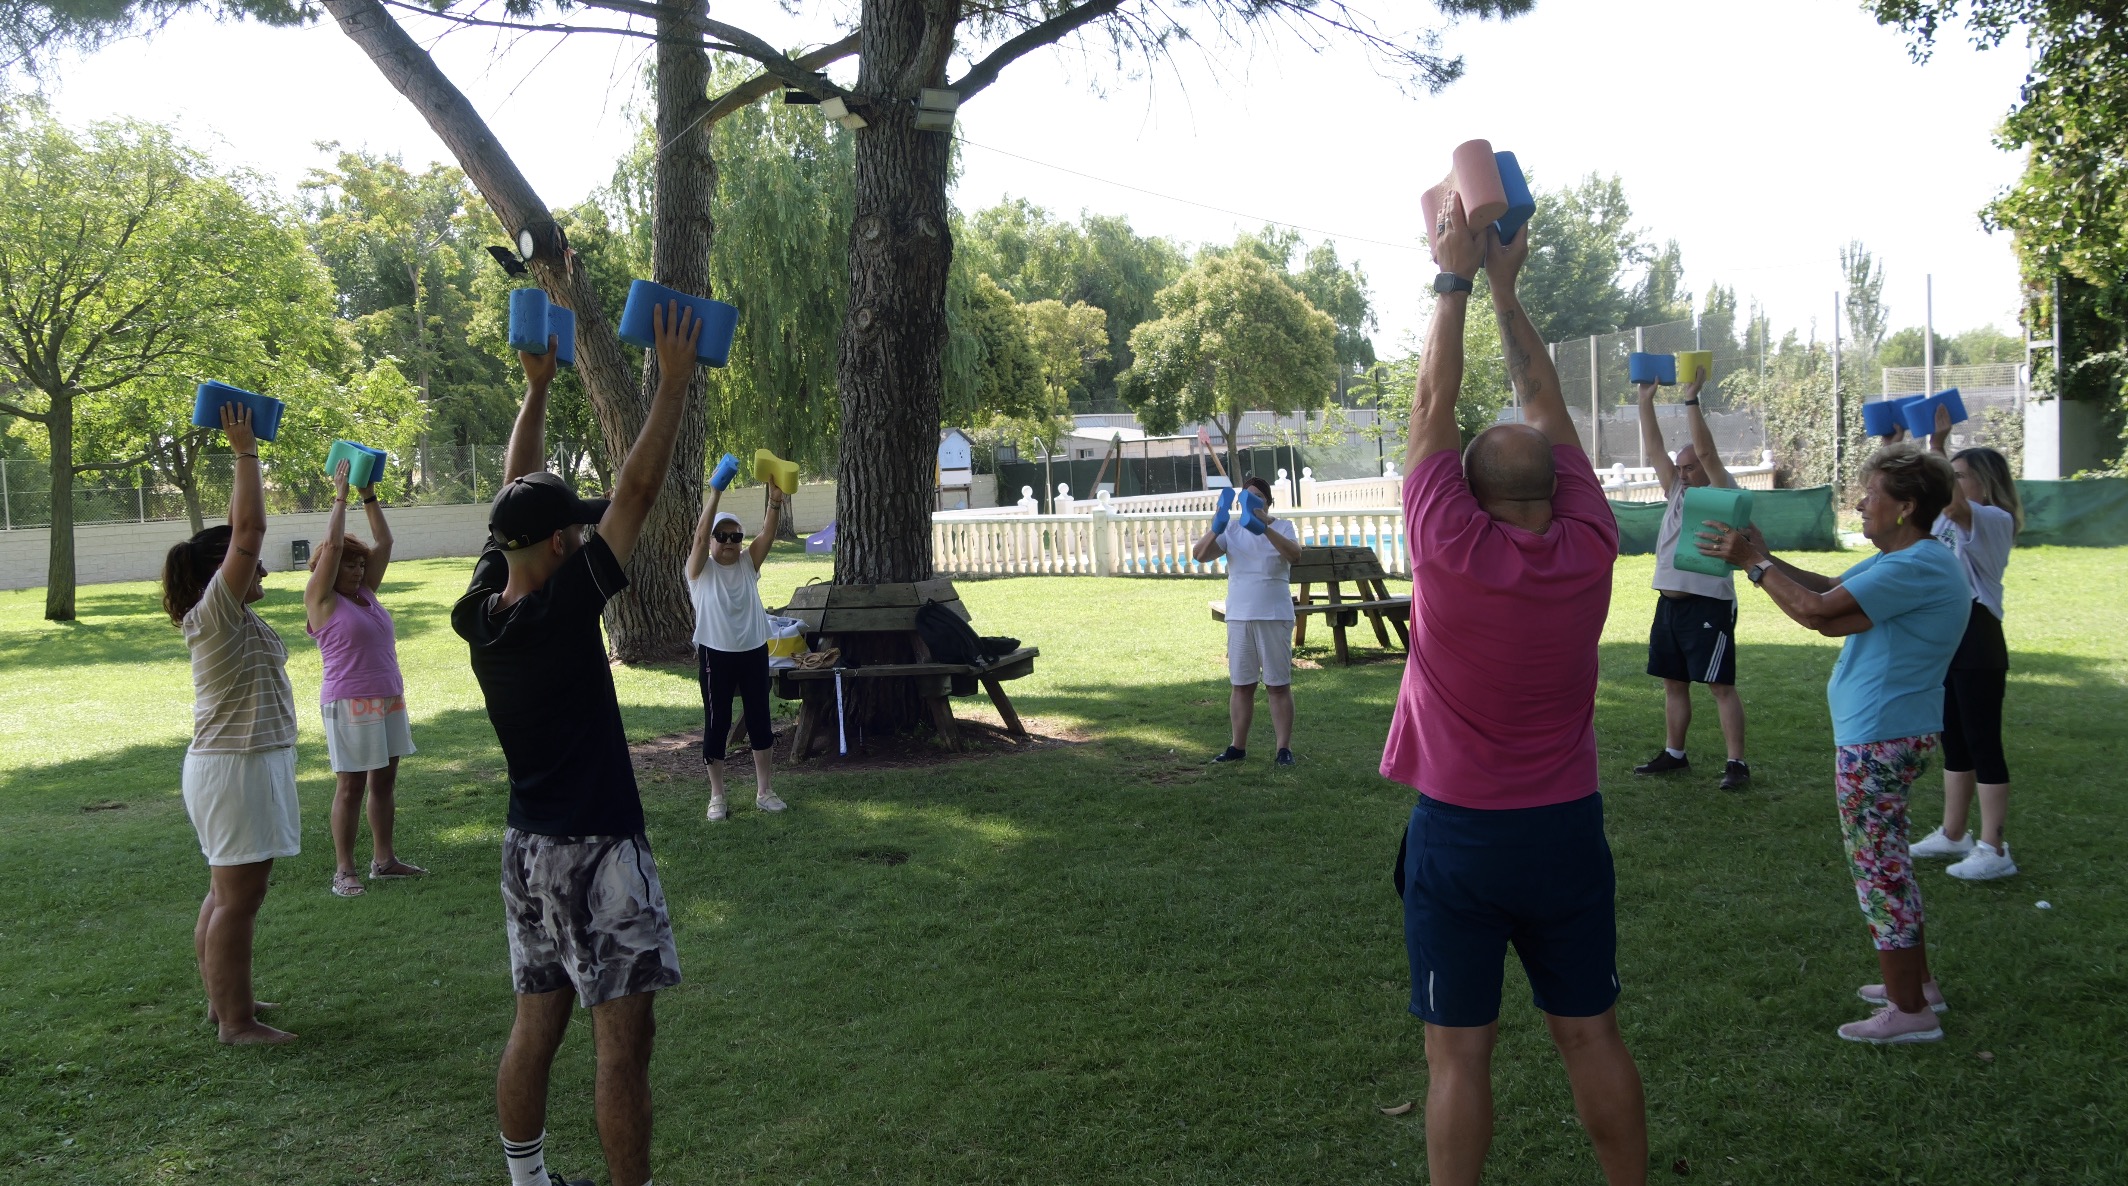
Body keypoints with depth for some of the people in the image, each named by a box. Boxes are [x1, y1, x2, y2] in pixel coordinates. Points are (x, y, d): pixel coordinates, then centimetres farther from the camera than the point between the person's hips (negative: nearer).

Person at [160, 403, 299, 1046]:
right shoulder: (214, 615, -15)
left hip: (247, 760, 10)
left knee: (228, 892, 16)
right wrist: (245, 452, -15)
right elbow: (248, 530, -22)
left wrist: (246, 456, 14)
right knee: (238, 899, -5)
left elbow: (239, 532, 16)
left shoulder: (230, 615, 10)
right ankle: (237, 1022, -1)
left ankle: (222, 998, 26)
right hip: (237, 767, -10)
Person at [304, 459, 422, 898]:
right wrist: (341, 496, -6)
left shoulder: (366, 593, 12)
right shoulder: (322, 600, -4)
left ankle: (384, 859, 18)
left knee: (385, 780, 10)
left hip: (389, 700, 7)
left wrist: (370, 496, 10)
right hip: (349, 703, -7)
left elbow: (384, 542, 13)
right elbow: (332, 544, -12)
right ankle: (343, 870, 2)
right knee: (350, 786, -3)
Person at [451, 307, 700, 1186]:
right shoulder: (563, 608, -18)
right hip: (595, 850, -8)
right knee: (623, 1039, -2)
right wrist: (674, 380, -11)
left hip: (527, 847, 9)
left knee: (535, 1025, 17)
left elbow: (515, 497, 14)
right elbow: (636, 492, -17)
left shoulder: (480, 613, 1)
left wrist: (538, 384, 19)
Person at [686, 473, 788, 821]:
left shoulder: (748, 563, 5)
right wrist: (715, 492, -30)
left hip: (754, 652, 3)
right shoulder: (700, 569, -3)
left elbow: (767, 535, -10)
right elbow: (700, 534, -20)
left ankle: (763, 792, 19)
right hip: (715, 655, -3)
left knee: (760, 721, 8)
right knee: (716, 724, 3)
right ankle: (717, 796, 13)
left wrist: (775, 501, -29)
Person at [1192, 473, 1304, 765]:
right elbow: (1199, 555, -5)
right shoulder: (1231, 528, 6)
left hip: (1274, 617, -3)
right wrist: (1215, 530, -23)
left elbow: (1294, 554, -23)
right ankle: (1238, 746, 18)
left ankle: (1284, 748, 6)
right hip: (1239, 617, 3)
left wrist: (1264, 527, -34)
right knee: (1241, 684, 9)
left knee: (1278, 685, 1)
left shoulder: (1283, 527, -1)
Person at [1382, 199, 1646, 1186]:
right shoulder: (1589, 550, -8)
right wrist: (1505, 284, 11)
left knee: (1459, 1054, 4)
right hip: (1567, 830, 4)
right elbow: (1545, 403, 3)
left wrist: (1456, 277, 1)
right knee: (1590, 1035, 15)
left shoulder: (1451, 552, -17)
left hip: (1458, 836, -3)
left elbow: (1435, 403, -8)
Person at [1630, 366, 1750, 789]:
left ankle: (1737, 763, -4)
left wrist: (1692, 399, -20)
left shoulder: (1724, 493, -5)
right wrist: (1646, 400, 5)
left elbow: (1706, 450, -18)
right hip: (1669, 601, 8)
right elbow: (1654, 449, 11)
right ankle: (1674, 754, 22)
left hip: (1708, 603, -8)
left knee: (1721, 685, -6)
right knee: (1673, 682, 13)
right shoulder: (1677, 491, 14)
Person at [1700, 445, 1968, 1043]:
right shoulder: (1900, 560, 11)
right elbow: (1829, 587, 12)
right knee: (1887, 860, 21)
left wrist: (1753, 563, -13)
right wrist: (1761, 556, 5)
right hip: (1891, 729, 11)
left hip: (1878, 739, -11)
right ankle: (1916, 982, 33)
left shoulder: (1918, 568, -22)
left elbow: (1817, 612, -25)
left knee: (1878, 866, -2)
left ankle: (1909, 1010, 6)